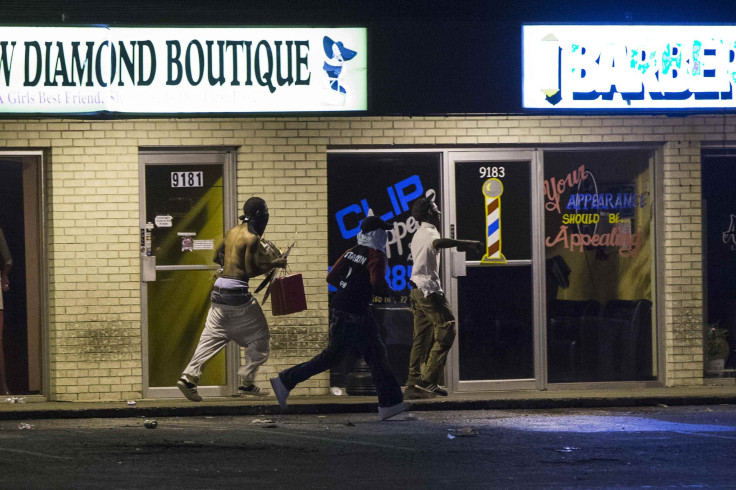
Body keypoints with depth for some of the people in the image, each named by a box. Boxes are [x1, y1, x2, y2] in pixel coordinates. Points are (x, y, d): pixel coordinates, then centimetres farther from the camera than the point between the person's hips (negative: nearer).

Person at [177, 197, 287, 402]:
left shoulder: (231, 232, 12)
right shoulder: (252, 238, -11)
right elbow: (251, 270, -14)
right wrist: (275, 264, -4)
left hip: (219, 292, 7)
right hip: (238, 294, -7)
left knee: (211, 337, 6)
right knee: (259, 338, 7)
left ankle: (189, 377, -6)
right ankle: (246, 382, 4)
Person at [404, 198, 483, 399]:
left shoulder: (419, 234, 21)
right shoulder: (429, 232, -10)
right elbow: (437, 243, -34)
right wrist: (467, 243, -38)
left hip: (417, 291, 10)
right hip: (429, 289, -10)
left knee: (421, 338, 8)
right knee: (446, 329, -9)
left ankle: (414, 385, 3)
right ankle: (428, 380, -15)